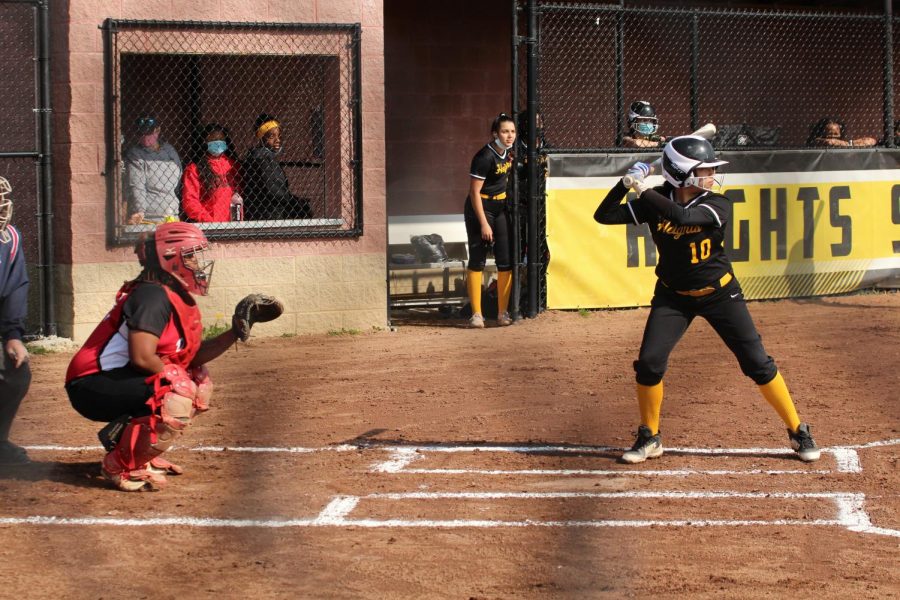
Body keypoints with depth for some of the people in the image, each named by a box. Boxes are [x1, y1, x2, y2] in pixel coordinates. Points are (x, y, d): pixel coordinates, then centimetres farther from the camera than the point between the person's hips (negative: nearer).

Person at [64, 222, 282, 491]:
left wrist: (234, 334, 3)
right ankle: (121, 466, -17)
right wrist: (175, 377, -13)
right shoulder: (153, 295, -18)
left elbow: (192, 357, 11)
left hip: (119, 380, 11)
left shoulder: (180, 299, 13)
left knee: (200, 382, 19)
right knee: (178, 395, -29)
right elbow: (142, 357, -27)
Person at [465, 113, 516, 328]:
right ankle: (476, 314, -2)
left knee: (506, 260, 3)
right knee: (477, 260, -5)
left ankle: (503, 313, 8)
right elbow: (474, 192, -20)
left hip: (501, 207, 7)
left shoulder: (508, 151, 0)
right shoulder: (485, 157, -21)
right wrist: (484, 224, -22)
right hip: (480, 208, -7)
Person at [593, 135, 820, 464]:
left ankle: (798, 432, 10)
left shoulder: (717, 205, -18)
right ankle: (649, 437, 11)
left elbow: (684, 217, -38)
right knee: (649, 363, -10)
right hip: (672, 298, 2)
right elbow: (604, 216, -14)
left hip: (719, 294, -1)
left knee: (758, 363, -3)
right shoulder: (657, 203, -12)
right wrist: (627, 183, -26)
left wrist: (644, 191, -32)